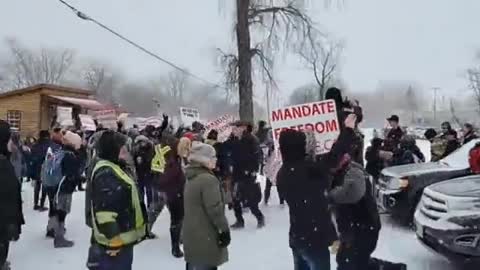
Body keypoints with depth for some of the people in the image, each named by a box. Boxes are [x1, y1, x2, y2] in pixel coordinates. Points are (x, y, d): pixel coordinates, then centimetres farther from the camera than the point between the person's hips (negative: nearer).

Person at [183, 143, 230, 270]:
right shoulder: (208, 179, -21)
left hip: (192, 234, 10)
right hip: (205, 237, -9)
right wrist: (224, 229, -13)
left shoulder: (191, 179, 10)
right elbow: (215, 208, -23)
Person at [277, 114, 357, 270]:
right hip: (314, 239, -7)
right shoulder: (308, 170, -21)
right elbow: (333, 156, -16)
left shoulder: (283, 174, 0)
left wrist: (308, 154, 7)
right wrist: (348, 130, -6)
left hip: (297, 238, 7)